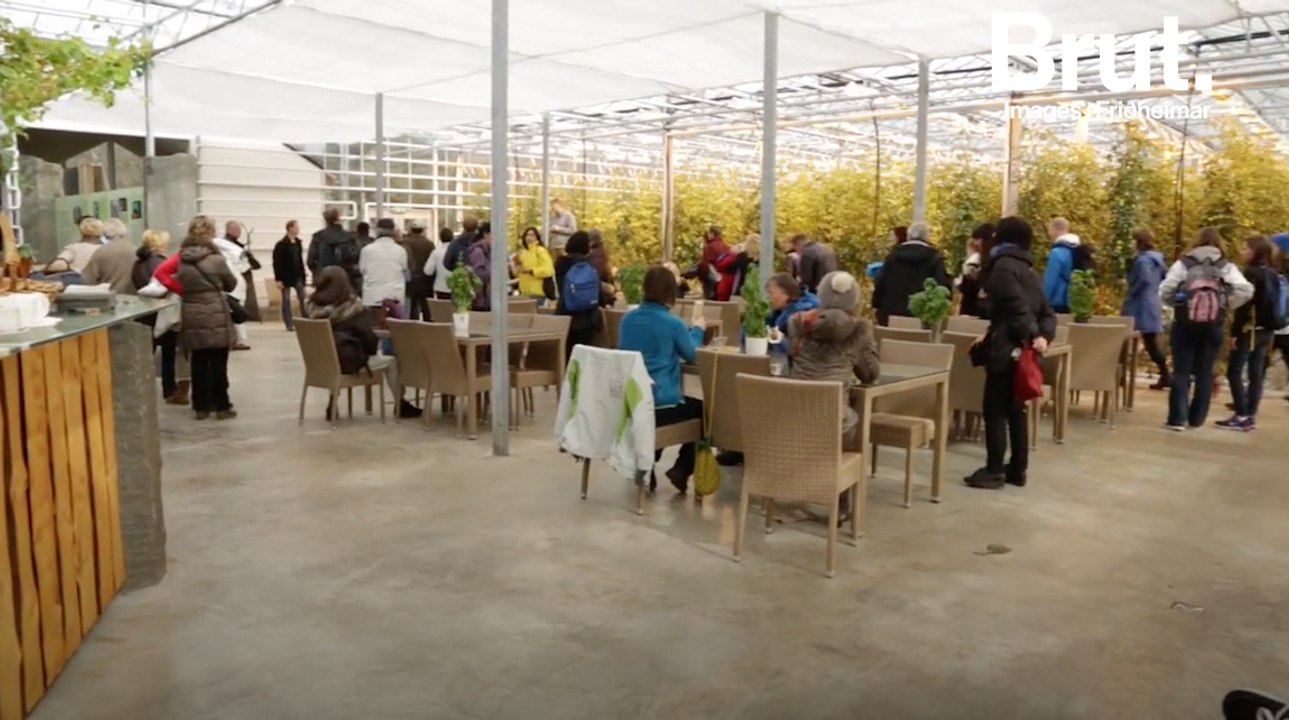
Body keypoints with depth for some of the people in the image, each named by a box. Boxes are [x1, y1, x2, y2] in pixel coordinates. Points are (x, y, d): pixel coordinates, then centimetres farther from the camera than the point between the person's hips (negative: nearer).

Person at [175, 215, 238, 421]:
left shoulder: (182, 260, 1)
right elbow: (231, 284, 3)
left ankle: (201, 407, 13)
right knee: (218, 364, 2)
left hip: (191, 317, 4)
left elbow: (179, 283, 12)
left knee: (198, 363, 9)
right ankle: (222, 407, 6)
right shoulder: (216, 260, -11)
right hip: (215, 317, -4)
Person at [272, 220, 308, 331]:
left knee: (303, 298, 4)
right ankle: (289, 325, 7)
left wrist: (303, 274, 10)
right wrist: (278, 279, -16)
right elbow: (276, 263, -12)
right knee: (286, 300, 3)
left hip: (297, 276, 6)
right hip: (286, 276, -6)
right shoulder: (281, 245, -12)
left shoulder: (298, 243, 8)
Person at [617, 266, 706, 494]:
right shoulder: (673, 323, -13)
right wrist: (696, 329, 22)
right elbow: (692, 355, 4)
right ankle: (681, 469, 14)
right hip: (660, 403, -6)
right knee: (703, 410, 21)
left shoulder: (628, 319, 3)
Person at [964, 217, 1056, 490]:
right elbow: (1047, 312, 10)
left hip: (1006, 348, -9)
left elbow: (1017, 307, -19)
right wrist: (1042, 336, -4)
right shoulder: (1029, 272, 19)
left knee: (994, 410, -4)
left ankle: (994, 472, -2)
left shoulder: (1002, 266, -7)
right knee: (1015, 409, 14)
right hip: (1021, 348, 9)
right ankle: (1018, 469, 18)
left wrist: (1031, 334, -17)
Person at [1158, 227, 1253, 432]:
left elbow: (1164, 292, -6)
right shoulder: (1226, 267, 4)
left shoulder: (1183, 263, 0)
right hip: (1213, 325, 2)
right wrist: (1227, 306, 6)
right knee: (1205, 372, 11)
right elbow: (1246, 291, -8)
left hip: (1185, 323, -1)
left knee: (1181, 371, 3)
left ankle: (1177, 419, -2)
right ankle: (1196, 419, 16)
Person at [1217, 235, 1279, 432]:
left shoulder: (1251, 273, -12)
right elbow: (1273, 303, 15)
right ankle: (1251, 416, 12)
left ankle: (1242, 416, -7)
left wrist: (1235, 331, -17)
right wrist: (1271, 327, 16)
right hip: (1266, 330, 9)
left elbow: (1244, 304, -18)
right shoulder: (1273, 274, 14)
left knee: (1234, 372, -4)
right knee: (1256, 374, 9)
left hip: (1249, 329, -9)